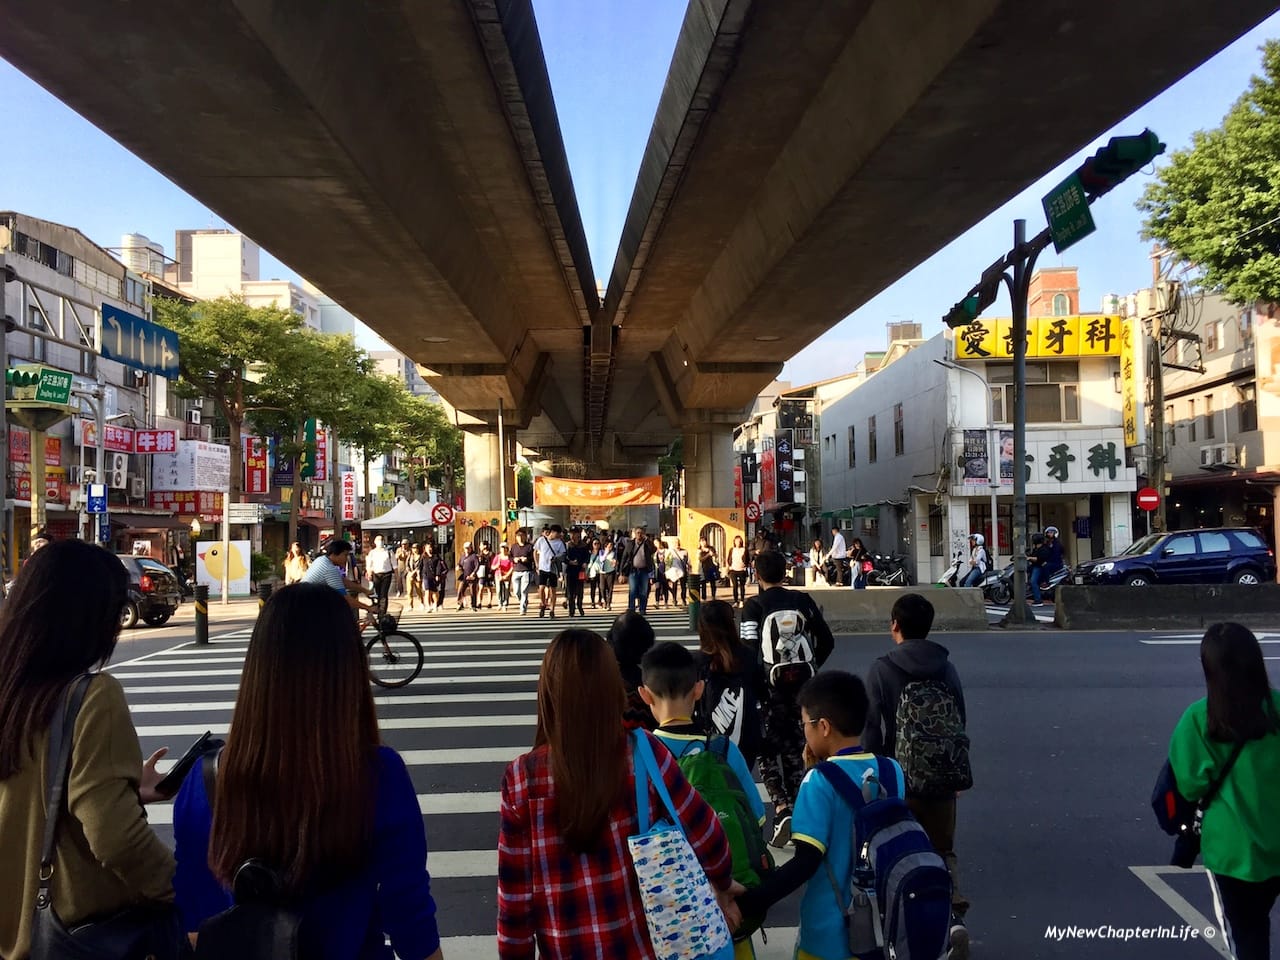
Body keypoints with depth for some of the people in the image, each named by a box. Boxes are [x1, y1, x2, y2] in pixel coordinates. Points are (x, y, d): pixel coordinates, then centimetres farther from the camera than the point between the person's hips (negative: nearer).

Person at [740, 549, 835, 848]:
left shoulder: (754, 606, -9)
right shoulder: (803, 601, 4)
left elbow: (749, 650, -15)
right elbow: (826, 641, 8)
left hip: (770, 688, -4)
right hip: (801, 686, 4)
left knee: (768, 750, 6)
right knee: (796, 748, 15)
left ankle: (781, 808, -11)